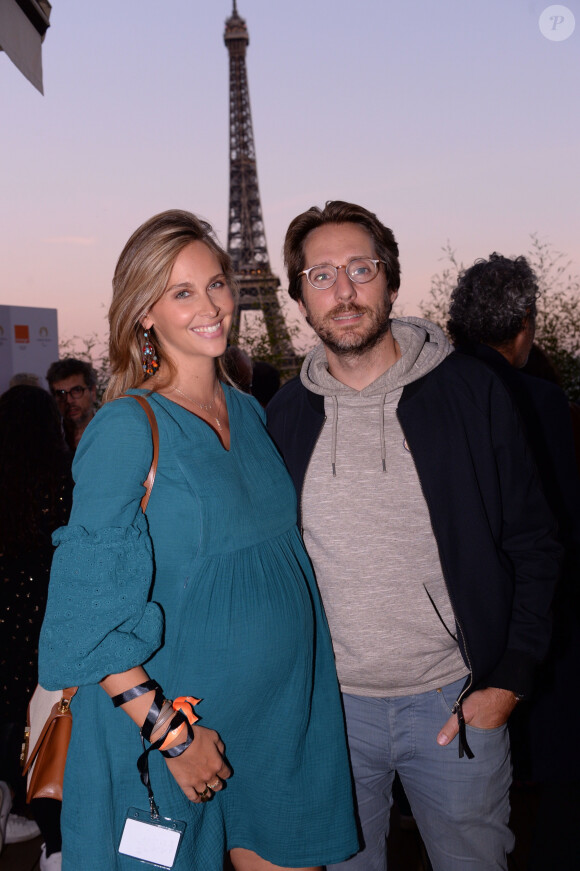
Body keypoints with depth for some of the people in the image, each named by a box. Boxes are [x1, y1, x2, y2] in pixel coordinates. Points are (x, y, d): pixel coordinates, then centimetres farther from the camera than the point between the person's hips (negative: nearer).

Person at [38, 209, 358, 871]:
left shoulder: (249, 413, 6)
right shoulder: (127, 428, -14)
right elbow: (90, 611, -16)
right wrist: (170, 731, -18)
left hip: (284, 711, 6)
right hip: (178, 719, -5)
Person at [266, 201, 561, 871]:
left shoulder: (471, 393, -6)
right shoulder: (284, 415, 1)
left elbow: (533, 545, -2)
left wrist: (508, 680, -8)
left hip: (455, 702, -1)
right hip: (330, 704, 2)